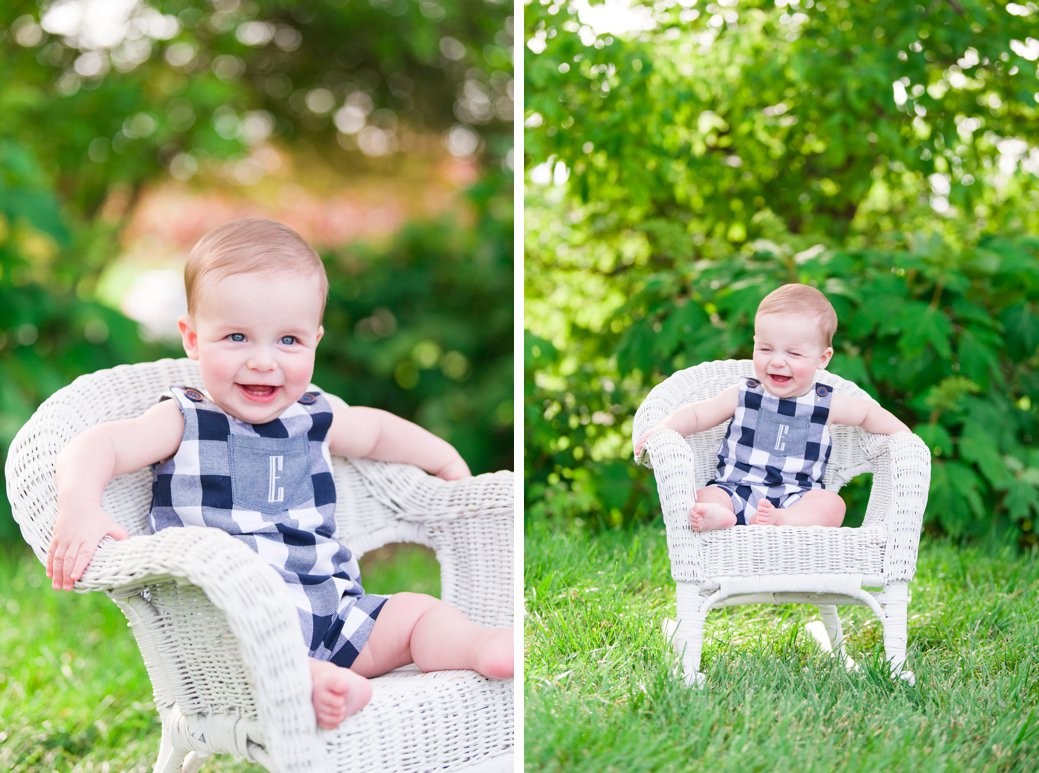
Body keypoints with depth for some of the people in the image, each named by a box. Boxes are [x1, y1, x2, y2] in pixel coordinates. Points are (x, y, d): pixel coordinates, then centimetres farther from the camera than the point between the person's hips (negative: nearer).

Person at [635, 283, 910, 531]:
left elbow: (868, 412, 23)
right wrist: (664, 428, -9)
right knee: (704, 496, -28)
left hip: (798, 500, 0)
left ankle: (778, 521, -50)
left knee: (831, 503, -28)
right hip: (736, 493, 0)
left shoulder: (825, 404, 7)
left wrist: (901, 434, 11)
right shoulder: (743, 396, 6)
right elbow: (696, 413, 8)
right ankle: (714, 516, -59)